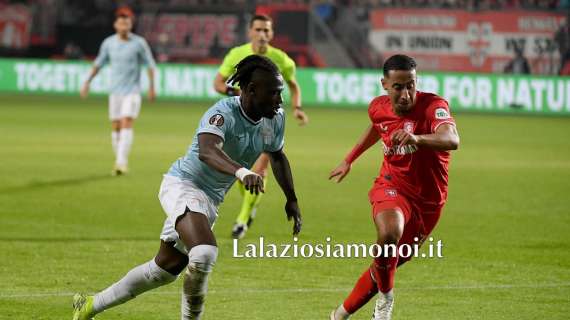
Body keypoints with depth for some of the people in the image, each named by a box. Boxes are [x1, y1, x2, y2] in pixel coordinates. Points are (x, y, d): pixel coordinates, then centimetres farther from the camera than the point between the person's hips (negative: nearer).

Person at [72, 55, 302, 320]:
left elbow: (277, 156, 22)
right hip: (183, 186, -9)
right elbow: (206, 151, -45)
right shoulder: (223, 113, -25)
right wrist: (241, 172, -62)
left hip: (210, 200, 9)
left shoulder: (275, 119, 0)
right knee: (204, 254, -34)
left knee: (165, 270, 16)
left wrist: (292, 200, 21)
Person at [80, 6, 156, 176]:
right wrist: (87, 82, 9)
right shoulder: (108, 43, 2)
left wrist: (151, 87, -5)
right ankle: (120, 162, 19)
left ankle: (121, 162, -21)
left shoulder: (139, 43, -8)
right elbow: (99, 63, 13)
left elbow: (150, 64, -1)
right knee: (116, 128, 6)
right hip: (115, 91, 4)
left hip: (132, 91, -4)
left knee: (126, 124, -16)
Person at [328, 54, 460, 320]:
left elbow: (452, 140, -43)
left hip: (428, 200, -1)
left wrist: (416, 139, -61)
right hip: (391, 186, 1)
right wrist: (349, 160, 29)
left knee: (386, 265, 11)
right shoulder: (378, 108, -5)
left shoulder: (433, 106, -22)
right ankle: (385, 297, -11)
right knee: (390, 232, -35)